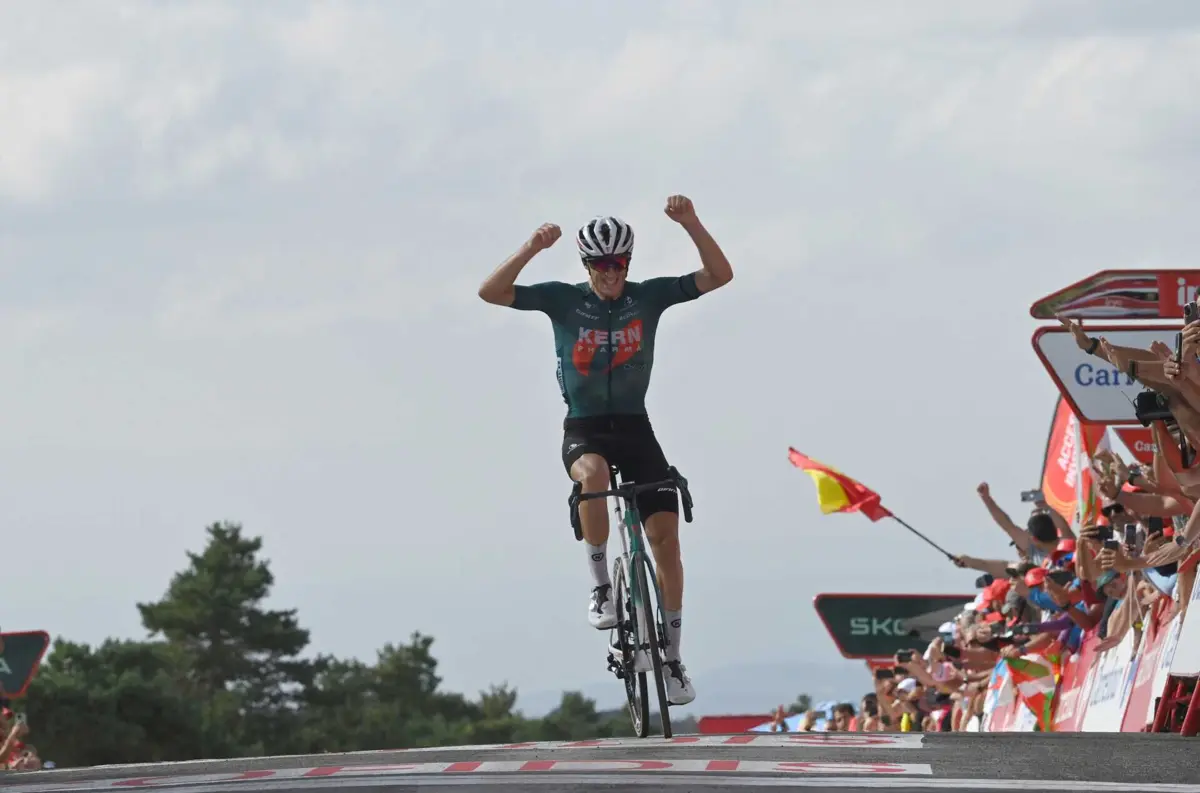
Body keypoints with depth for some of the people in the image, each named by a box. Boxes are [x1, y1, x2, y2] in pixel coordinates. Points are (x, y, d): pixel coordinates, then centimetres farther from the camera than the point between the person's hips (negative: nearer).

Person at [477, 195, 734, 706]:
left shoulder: (648, 296, 0)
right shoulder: (563, 299, -3)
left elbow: (719, 276, -8)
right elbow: (491, 292, -14)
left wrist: (691, 224, -23)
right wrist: (531, 249, -29)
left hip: (635, 428, 2)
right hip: (584, 429, -2)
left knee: (665, 534, -9)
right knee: (594, 473, -38)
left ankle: (673, 658, 3)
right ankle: (600, 587, -21)